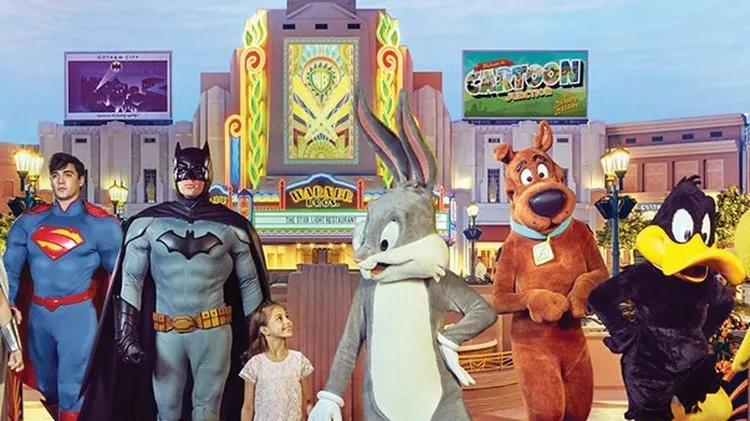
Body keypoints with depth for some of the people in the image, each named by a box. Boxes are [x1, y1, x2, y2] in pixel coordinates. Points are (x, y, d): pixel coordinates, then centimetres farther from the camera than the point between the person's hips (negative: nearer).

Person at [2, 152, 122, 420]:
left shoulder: (100, 223, -1)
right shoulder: (29, 221, 8)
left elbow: (119, 271, 3)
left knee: (72, 386, -3)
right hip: (38, 312, 4)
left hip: (77, 312, -4)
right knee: (44, 382, 19)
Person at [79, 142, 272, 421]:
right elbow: (131, 279, 1)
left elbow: (249, 282, 7)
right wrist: (127, 333, -6)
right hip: (166, 332, 1)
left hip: (214, 330, 0)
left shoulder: (231, 226, 2)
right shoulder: (148, 223, 1)